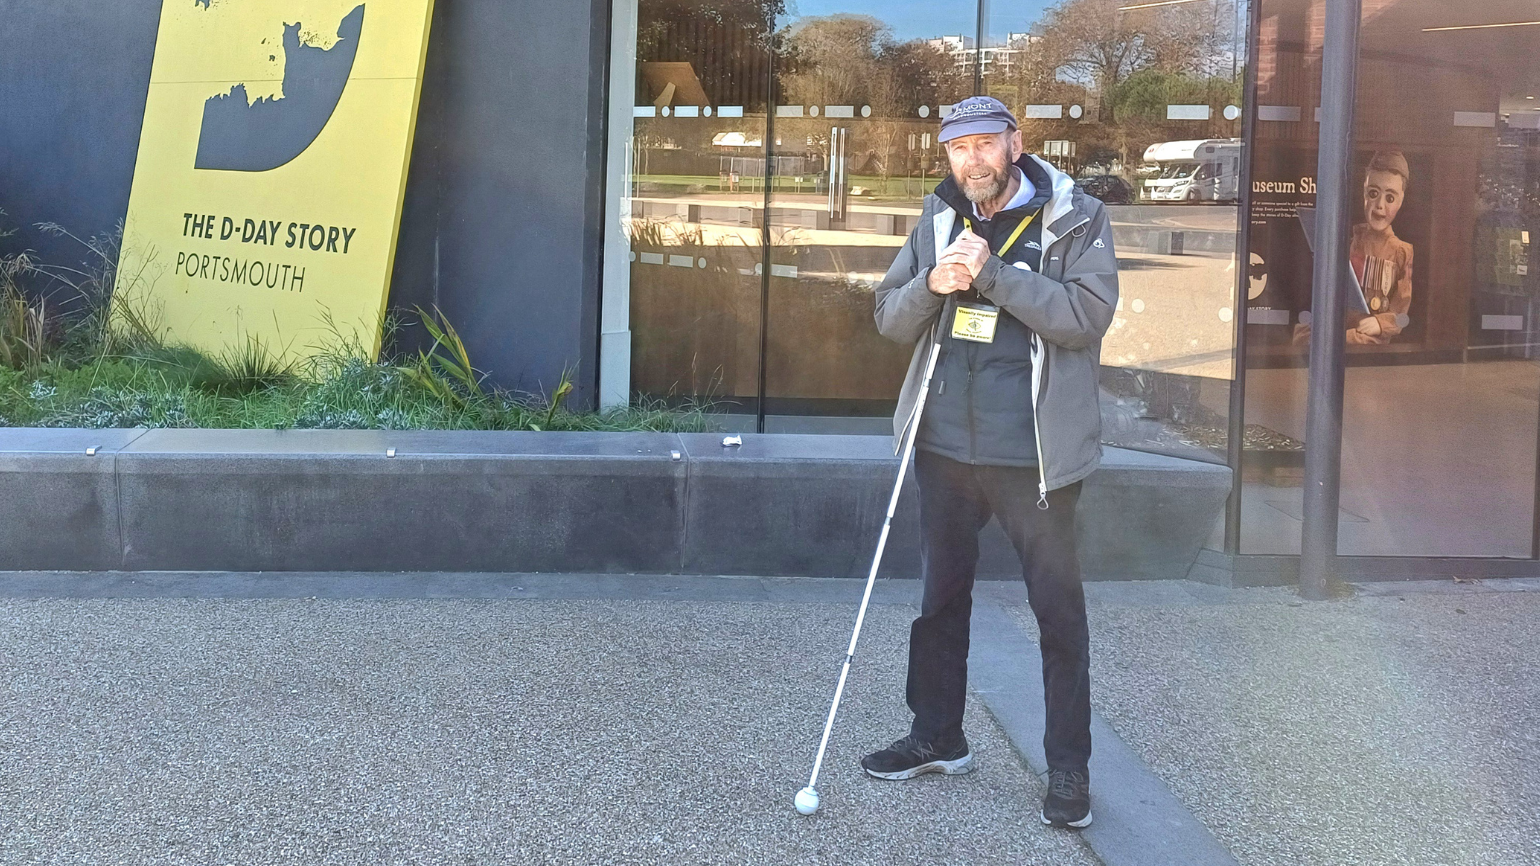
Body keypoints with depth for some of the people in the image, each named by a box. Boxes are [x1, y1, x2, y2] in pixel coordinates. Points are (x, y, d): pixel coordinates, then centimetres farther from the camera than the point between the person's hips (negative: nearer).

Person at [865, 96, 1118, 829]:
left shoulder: (1075, 219, -5)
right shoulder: (939, 220, 9)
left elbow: (1087, 313, -17)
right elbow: (890, 318, 8)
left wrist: (991, 274, -22)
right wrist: (932, 283, -13)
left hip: (1033, 453, -5)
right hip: (945, 445, 5)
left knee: (1058, 608, 0)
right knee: (940, 595, 16)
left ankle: (1069, 768, 10)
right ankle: (938, 737, 31)